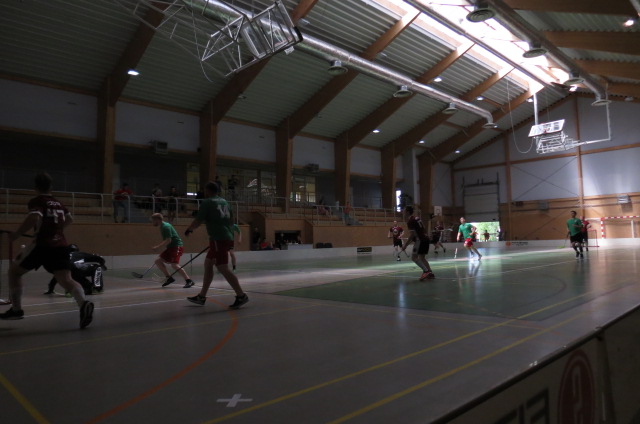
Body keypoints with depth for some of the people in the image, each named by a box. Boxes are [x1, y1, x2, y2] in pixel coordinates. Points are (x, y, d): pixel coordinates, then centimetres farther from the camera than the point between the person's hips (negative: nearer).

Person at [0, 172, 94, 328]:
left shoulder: (36, 202, -1)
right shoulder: (58, 203, 18)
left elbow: (34, 219, -20)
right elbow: (69, 219, 34)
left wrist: (16, 234, -10)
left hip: (43, 245, -5)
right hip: (61, 245, 5)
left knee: (14, 271, 20)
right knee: (67, 280, -7)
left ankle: (16, 309, 25)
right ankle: (83, 303, -35)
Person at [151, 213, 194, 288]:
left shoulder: (166, 226, -15)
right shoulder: (162, 227, 16)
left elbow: (168, 240, -22)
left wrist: (158, 247, -22)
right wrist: (158, 247, 20)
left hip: (176, 247, -10)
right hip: (171, 248, 10)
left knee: (174, 264, -21)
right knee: (158, 261, 9)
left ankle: (189, 280, -19)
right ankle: (169, 278, 14)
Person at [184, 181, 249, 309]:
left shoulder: (206, 202, -5)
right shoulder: (224, 202, 17)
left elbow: (198, 221, -7)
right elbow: (231, 219, 21)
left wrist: (189, 230, 11)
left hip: (219, 239, -9)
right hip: (227, 237, 9)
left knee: (223, 268, -8)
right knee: (208, 264, 16)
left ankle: (241, 296, -9)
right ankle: (201, 297, 22)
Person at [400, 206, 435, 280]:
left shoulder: (410, 221, -12)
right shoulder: (416, 217, 15)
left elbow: (412, 234, -17)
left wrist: (405, 245, -14)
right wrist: (411, 240, 30)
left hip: (420, 240, -9)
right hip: (426, 238, 9)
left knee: (414, 257, -6)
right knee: (422, 258, 16)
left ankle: (426, 271, -15)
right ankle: (431, 273, 11)